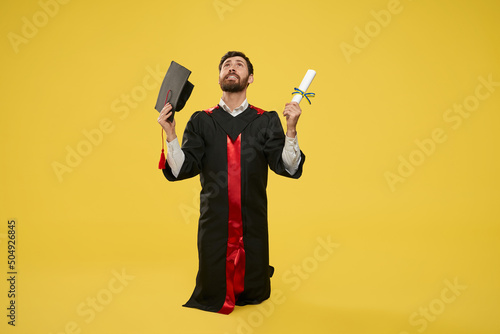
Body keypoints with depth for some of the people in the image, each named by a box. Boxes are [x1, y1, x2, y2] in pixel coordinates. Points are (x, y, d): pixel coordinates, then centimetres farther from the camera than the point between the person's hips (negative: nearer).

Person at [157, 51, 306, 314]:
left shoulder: (267, 121, 1)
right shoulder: (201, 122, 2)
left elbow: (289, 167, -9)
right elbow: (181, 170, -6)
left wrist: (290, 129, -22)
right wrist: (170, 133, -18)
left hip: (253, 223, 0)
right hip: (214, 222, 0)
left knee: (253, 296, 14)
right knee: (212, 299, 11)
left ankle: (261, 272, 47)